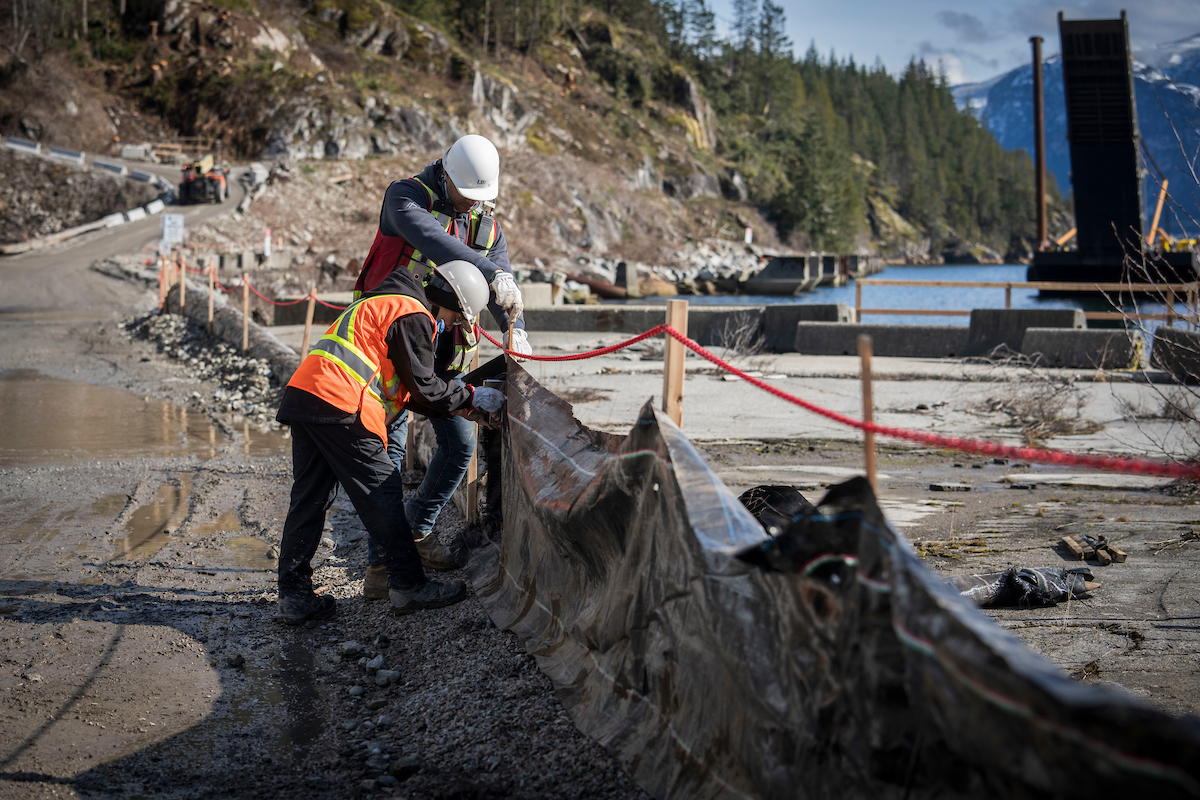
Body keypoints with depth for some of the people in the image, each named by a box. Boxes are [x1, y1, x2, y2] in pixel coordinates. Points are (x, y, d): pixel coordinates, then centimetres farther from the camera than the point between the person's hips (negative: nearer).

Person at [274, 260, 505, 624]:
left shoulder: (383, 302, 30)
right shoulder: (413, 316, -2)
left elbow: (406, 386, 30)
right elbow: (423, 387, -2)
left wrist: (461, 402, 27)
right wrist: (472, 398, 10)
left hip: (303, 394, 10)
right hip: (340, 406, -10)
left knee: (310, 498, 10)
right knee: (381, 495, -2)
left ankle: (294, 595, 9)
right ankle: (408, 586, 4)